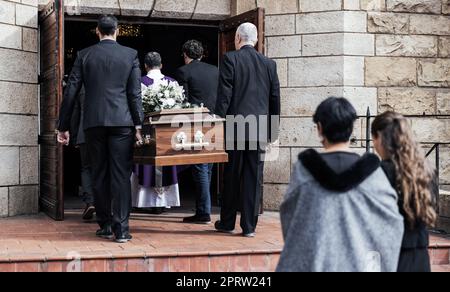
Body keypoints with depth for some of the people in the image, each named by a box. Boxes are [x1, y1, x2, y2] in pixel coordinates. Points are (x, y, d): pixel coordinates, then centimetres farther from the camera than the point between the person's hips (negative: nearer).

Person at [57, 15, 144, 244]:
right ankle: (121, 228, -7)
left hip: (94, 122, 1)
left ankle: (105, 226, 13)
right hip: (122, 121, -1)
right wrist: (138, 125, -1)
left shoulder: (84, 55, 6)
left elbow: (71, 92, 4)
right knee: (121, 175, -2)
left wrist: (64, 126, 9)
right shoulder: (130, 55, 4)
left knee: (99, 175, 9)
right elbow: (135, 93, -2)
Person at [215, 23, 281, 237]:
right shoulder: (269, 64, 8)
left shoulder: (230, 59, -3)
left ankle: (227, 222, 18)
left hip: (235, 124, -2)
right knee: (254, 177, 5)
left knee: (232, 175, 8)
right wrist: (273, 129, 16)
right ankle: (249, 226, 6)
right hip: (259, 127, 2)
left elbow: (224, 94, -8)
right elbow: (275, 97, 10)